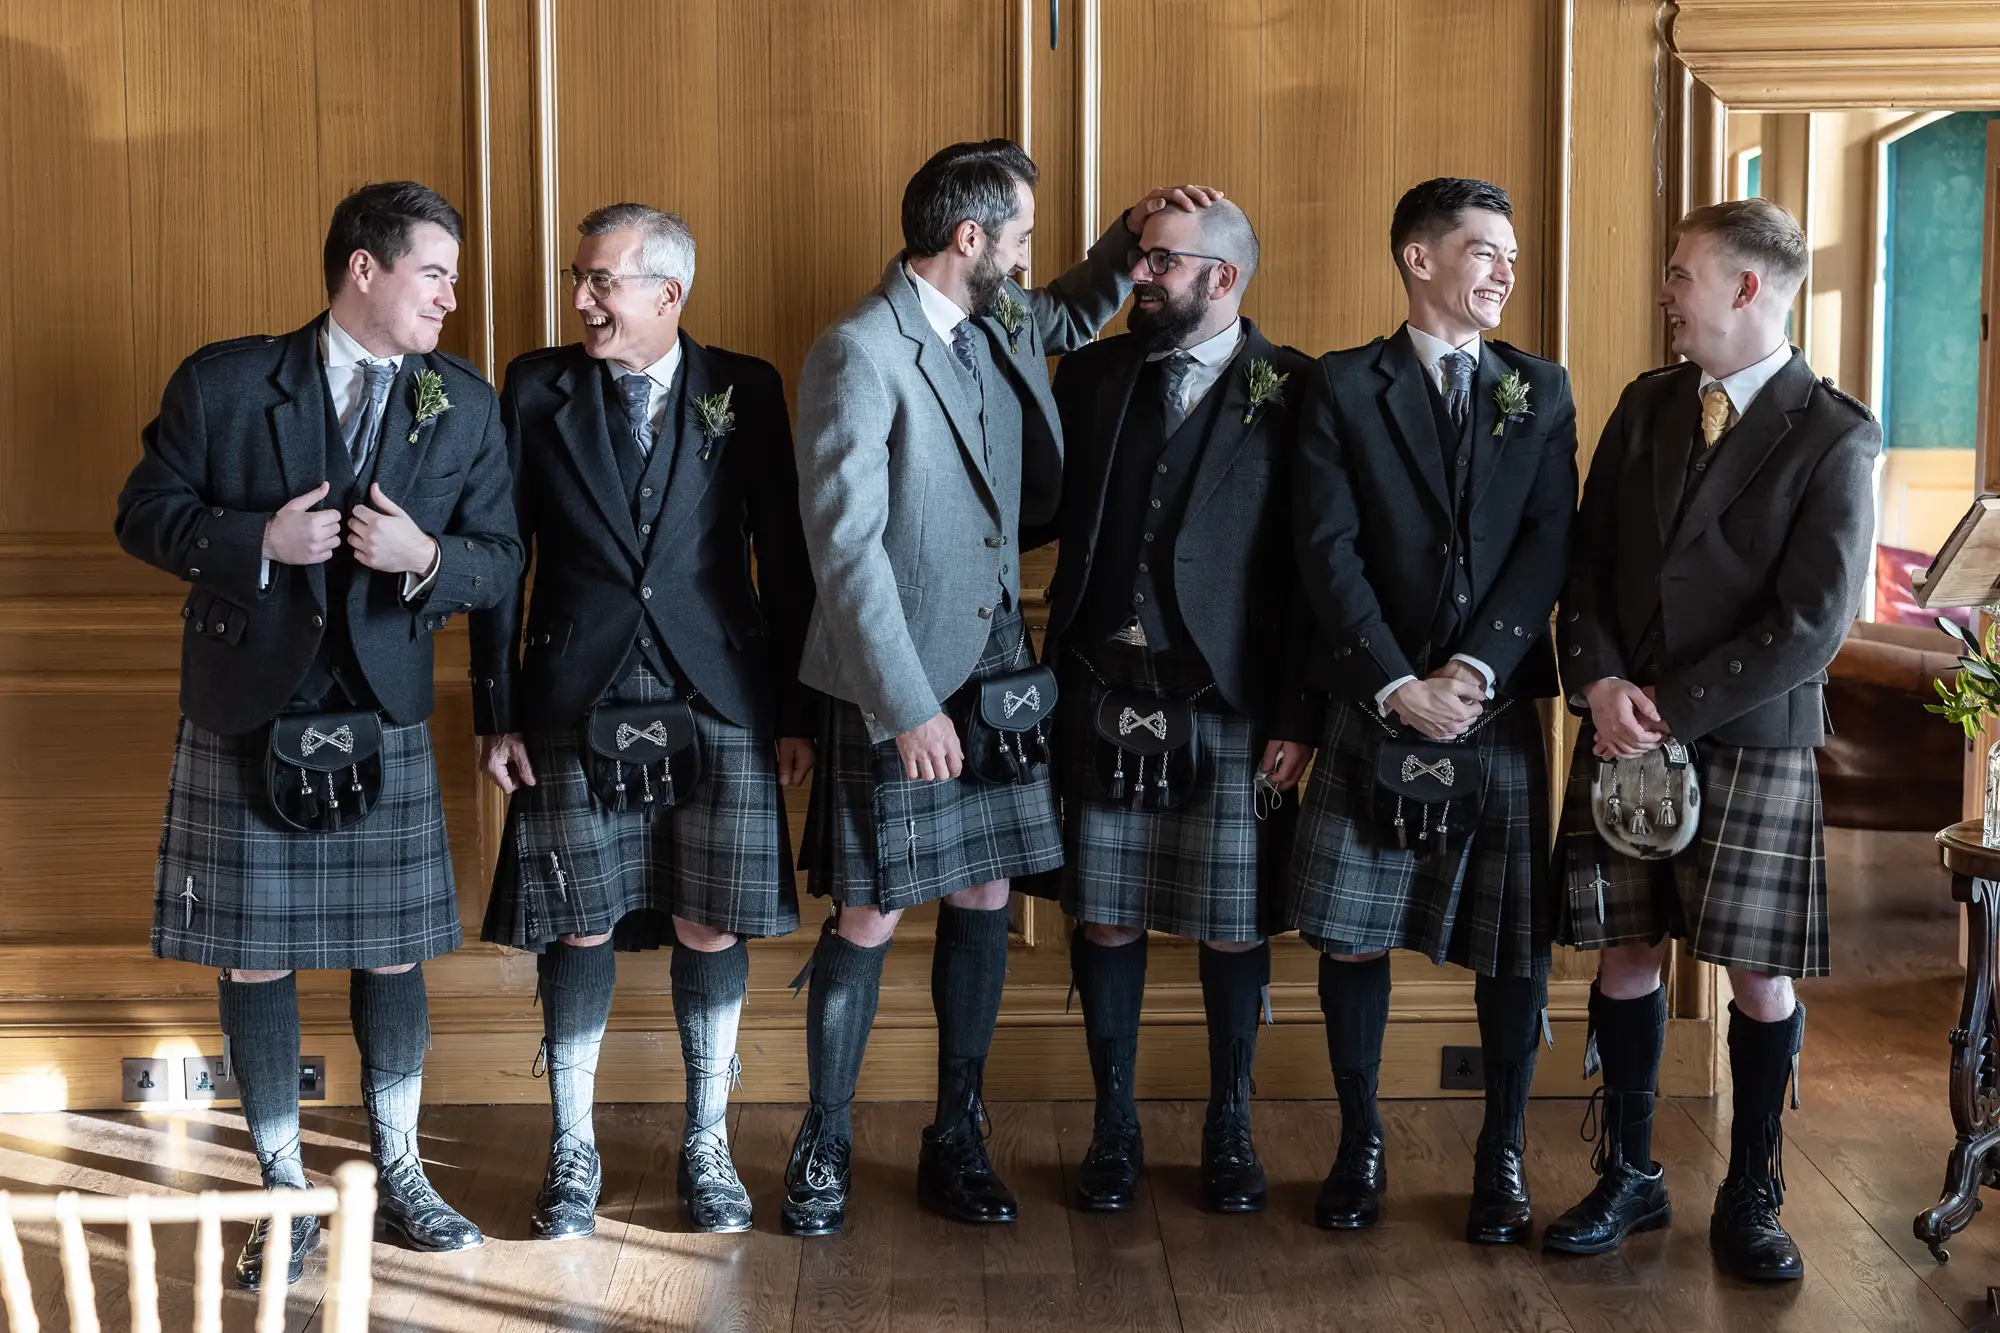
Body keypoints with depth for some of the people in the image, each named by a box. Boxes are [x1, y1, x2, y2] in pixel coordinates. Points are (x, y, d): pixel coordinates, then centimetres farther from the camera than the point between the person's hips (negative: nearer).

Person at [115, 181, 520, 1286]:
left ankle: (397, 1174, 27)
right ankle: (284, 1196, 21)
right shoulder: (222, 383, -5)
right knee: (253, 958, 6)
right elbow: (145, 514, -1)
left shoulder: (465, 405, 2)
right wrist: (258, 539, -18)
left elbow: (501, 558, 2)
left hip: (383, 721, 2)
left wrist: (426, 558, -20)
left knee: (392, 951, 9)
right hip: (246, 721, -2)